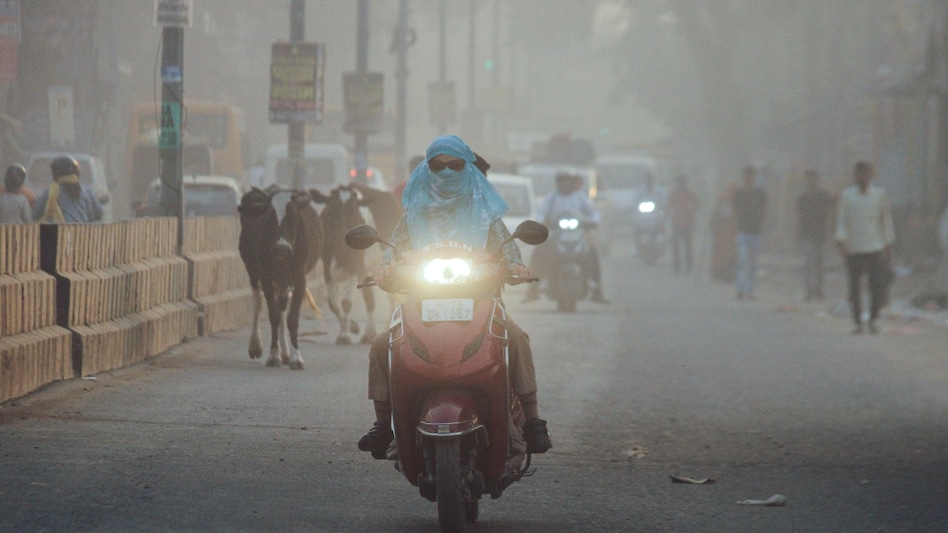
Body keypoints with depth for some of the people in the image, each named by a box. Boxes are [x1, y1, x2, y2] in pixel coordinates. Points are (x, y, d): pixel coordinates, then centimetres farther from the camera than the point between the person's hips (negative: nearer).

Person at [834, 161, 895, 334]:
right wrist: (841, 242, -12)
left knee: (878, 286, -10)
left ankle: (873, 320, 10)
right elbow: (841, 222, 3)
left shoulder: (880, 195, 7)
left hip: (875, 248, 0)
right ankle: (858, 323, 14)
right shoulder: (847, 195, 5)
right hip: (854, 248, 0)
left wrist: (888, 248, 8)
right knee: (854, 288, 2)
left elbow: (887, 222, 11)